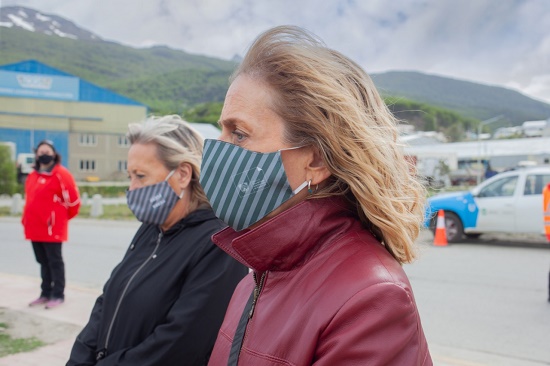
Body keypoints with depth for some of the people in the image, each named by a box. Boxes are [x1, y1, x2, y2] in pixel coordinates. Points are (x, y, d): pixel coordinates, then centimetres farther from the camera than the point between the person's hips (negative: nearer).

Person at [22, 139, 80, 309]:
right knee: (43, 262, 14)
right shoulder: (32, 176, 14)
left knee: (55, 262, 0)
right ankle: (46, 293, 23)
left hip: (52, 227, -7)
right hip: (35, 227, 7)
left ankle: (58, 295, 7)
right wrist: (26, 219, 17)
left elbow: (73, 200, -8)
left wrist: (62, 217, 3)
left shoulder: (61, 174, -9)